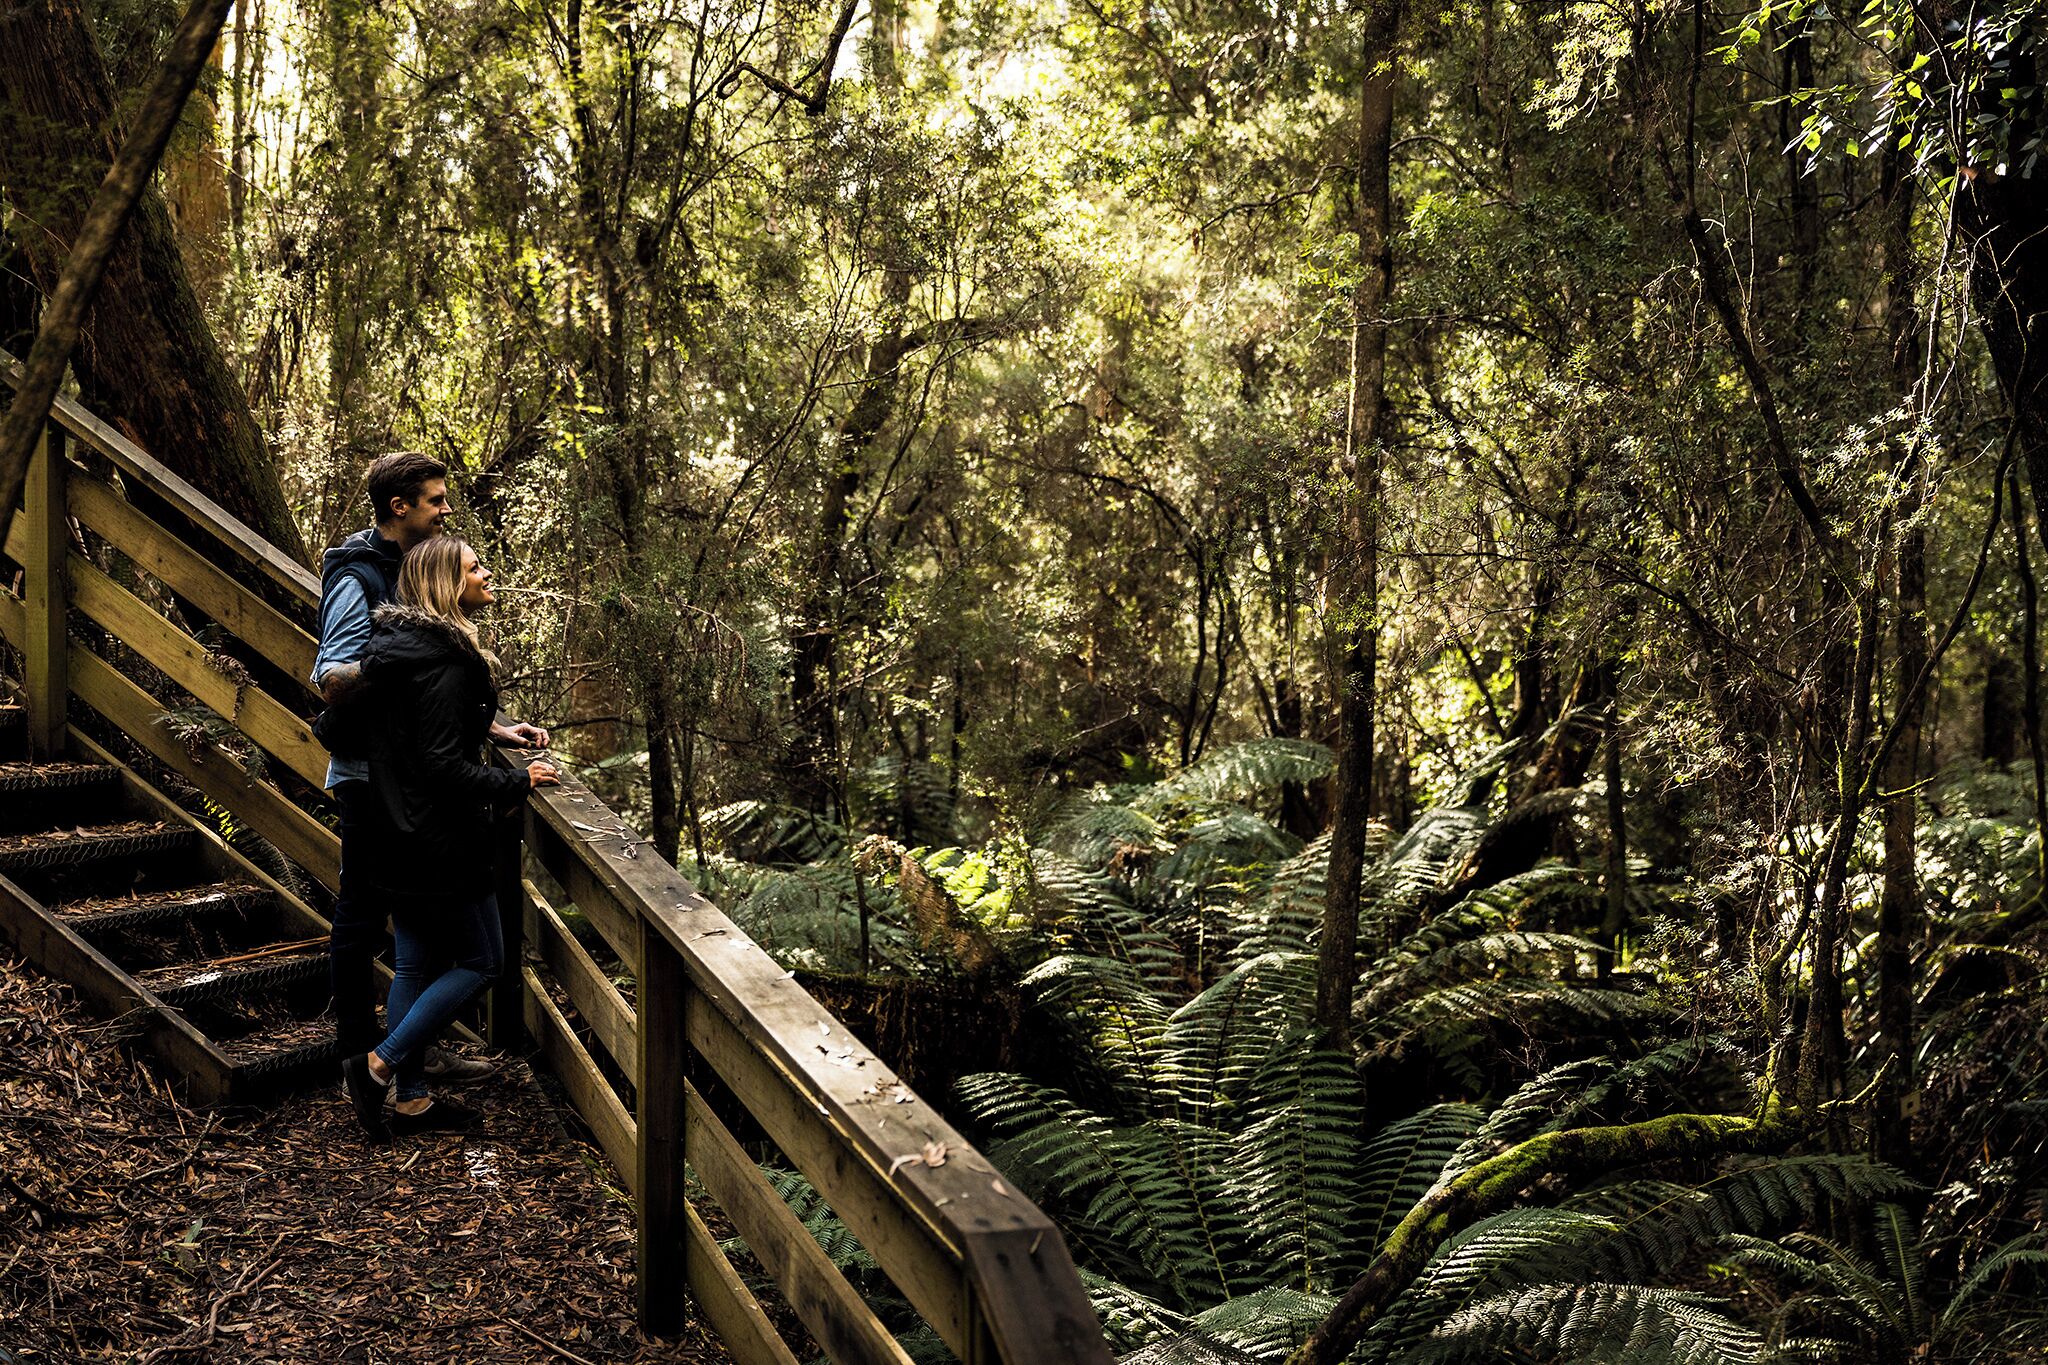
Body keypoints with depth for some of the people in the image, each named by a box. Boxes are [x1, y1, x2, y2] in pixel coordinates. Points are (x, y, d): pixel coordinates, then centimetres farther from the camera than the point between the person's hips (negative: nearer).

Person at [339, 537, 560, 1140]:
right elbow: (443, 768, -24)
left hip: (397, 836, 10)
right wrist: (518, 781, -14)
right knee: (481, 959, 6)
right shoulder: (445, 662, -22)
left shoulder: (398, 644, 9)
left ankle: (411, 1098, 23)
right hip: (439, 841, -10)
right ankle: (380, 1063, 5)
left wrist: (491, 729, 17)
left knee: (419, 961, 15)